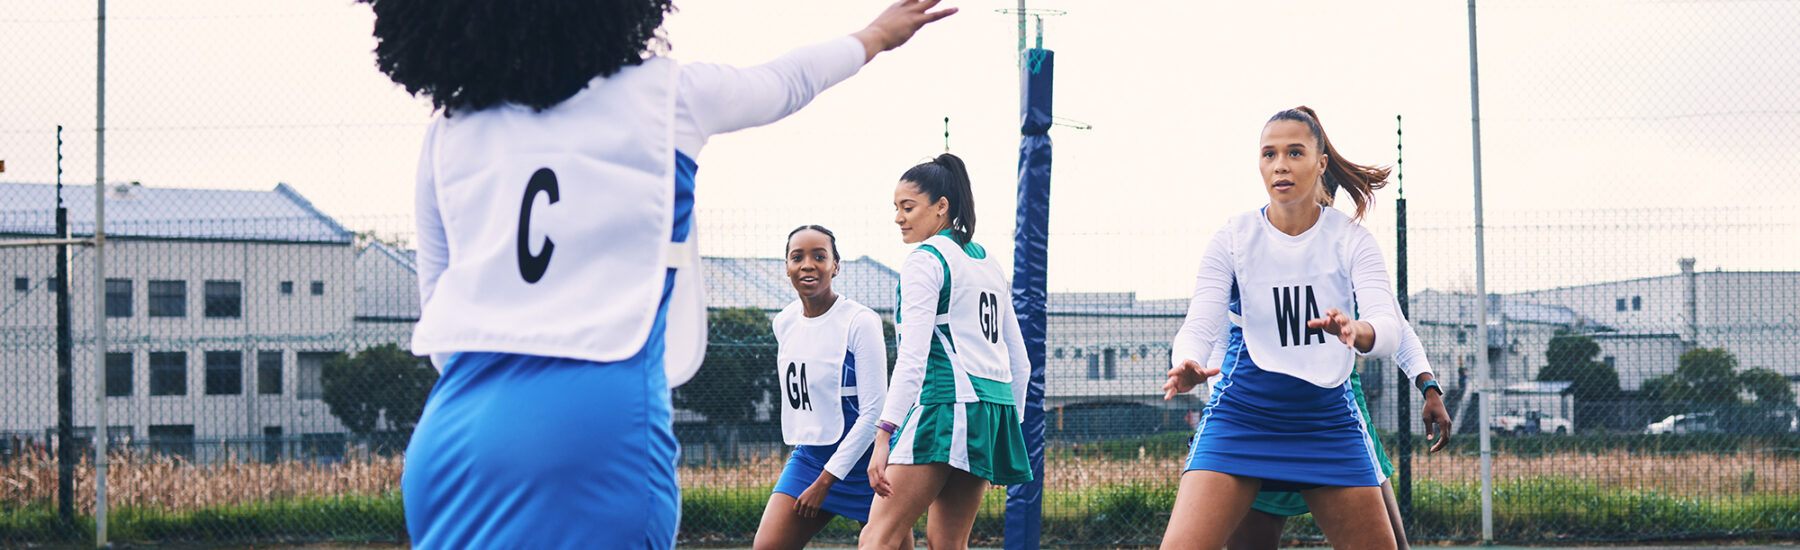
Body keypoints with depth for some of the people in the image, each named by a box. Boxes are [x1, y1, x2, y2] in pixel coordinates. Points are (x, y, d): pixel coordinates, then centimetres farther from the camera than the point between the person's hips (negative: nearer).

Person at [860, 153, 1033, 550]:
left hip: (946, 403, -9)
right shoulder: (988, 262, 20)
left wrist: (885, 432, -21)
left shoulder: (925, 260, -5)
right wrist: (1010, 428, 27)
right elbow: (1020, 361, 21)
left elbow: (912, 356, -16)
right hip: (996, 406, 9)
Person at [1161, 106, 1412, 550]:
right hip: (1241, 413, -1)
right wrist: (1185, 365, -34)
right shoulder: (1235, 237, -3)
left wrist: (1358, 333, -41)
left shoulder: (1350, 238, -4)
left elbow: (1390, 328, -17)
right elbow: (1199, 324, -10)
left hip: (1328, 421, 1)